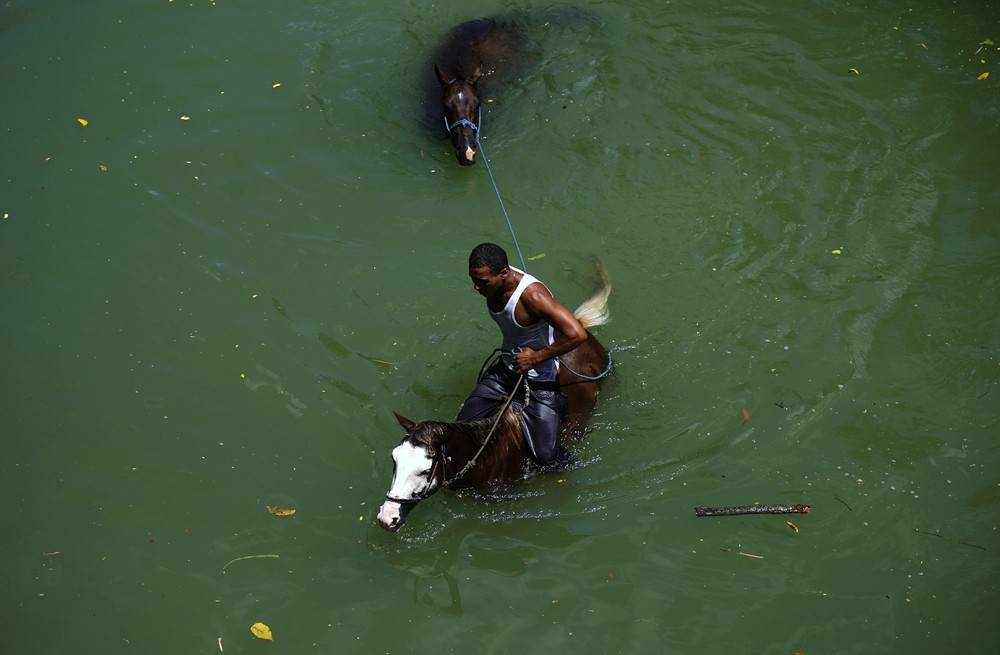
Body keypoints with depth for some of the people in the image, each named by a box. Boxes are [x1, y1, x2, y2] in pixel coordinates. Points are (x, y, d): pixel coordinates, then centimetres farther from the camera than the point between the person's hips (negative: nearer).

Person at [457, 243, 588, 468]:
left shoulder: (532, 294, -33)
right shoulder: (492, 281, -9)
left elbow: (577, 334, -39)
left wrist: (536, 357, -29)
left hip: (539, 379, -7)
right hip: (505, 368, 7)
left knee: (547, 458, -6)